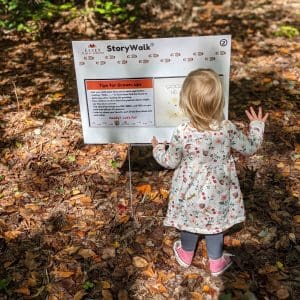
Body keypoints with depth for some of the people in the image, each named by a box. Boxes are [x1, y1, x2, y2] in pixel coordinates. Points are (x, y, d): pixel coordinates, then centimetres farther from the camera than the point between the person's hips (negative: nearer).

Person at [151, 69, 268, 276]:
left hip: (190, 192, -1)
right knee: (215, 225, 22)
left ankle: (186, 254, 50)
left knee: (189, 221, 24)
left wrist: (157, 149, 10)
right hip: (217, 192, 1)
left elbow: (170, 162, -11)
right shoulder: (227, 128, -21)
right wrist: (257, 125, 12)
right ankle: (216, 262, 43)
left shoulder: (182, 133, -26)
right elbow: (250, 148, -4)